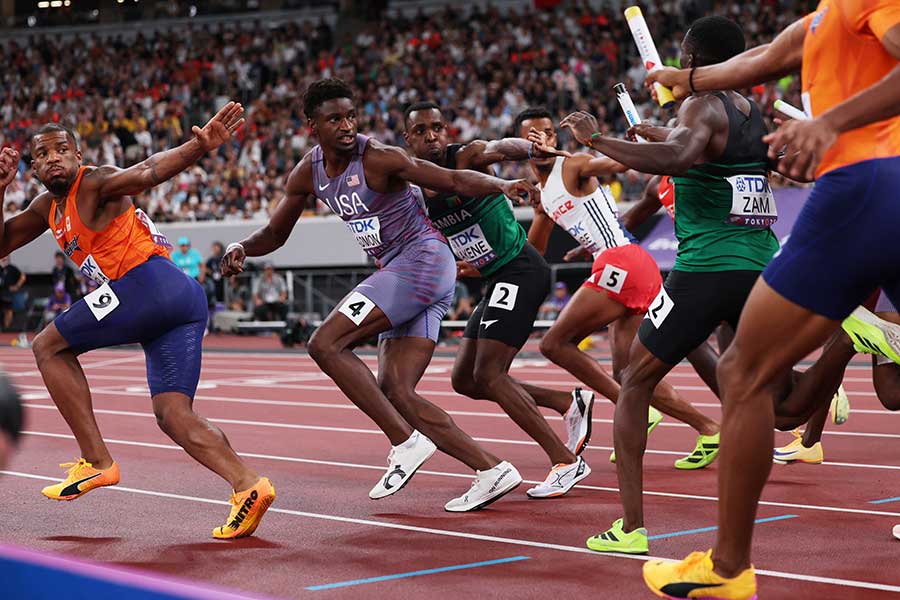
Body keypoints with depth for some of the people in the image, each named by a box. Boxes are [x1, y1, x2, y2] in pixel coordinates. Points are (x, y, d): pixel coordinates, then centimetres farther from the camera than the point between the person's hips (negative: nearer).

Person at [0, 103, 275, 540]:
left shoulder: (95, 184, -1)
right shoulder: (47, 208, 26)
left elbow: (148, 171, -20)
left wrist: (201, 146, -39)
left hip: (147, 283, -9)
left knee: (49, 346, 5)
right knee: (172, 414, 2)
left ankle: (96, 461, 1)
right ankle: (246, 485, -14)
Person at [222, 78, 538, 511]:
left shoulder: (379, 159, -13)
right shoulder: (308, 173, 9)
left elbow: (455, 181, -12)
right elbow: (275, 233, 19)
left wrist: (501, 184, -29)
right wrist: (240, 248, -1)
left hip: (422, 260, -8)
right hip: (399, 273, 8)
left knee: (326, 344, -17)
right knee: (394, 392, 1)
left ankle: (406, 443, -16)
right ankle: (491, 471, 1)